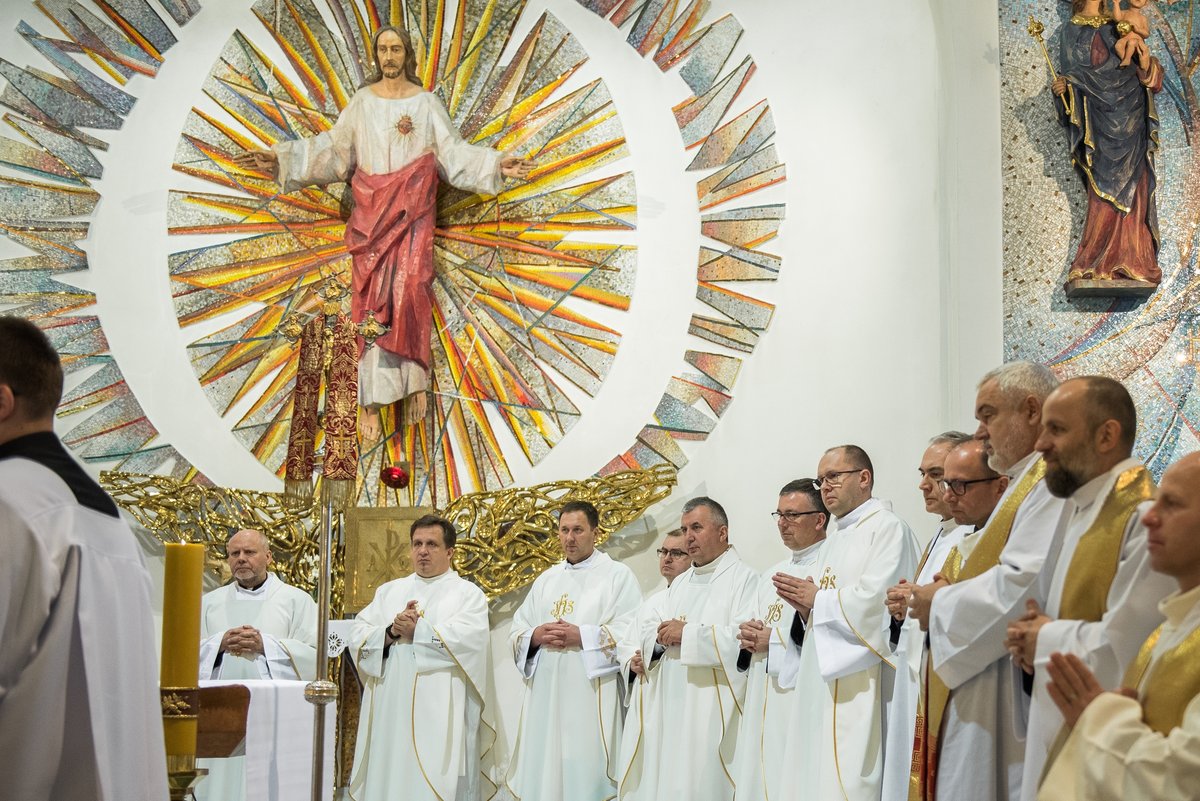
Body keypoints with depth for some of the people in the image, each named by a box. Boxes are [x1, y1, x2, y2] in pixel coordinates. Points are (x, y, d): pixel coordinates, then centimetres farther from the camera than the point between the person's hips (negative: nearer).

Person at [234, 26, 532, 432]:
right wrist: (280, 158, -4)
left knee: (409, 288, -14)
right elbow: (333, 148, 5)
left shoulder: (426, 101, 4)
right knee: (371, 295, -4)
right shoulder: (362, 101, 7)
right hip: (371, 207, 1)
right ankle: (372, 400, -3)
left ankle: (414, 380, 0)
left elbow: (452, 150, 2)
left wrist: (496, 165, -11)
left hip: (412, 206, -1)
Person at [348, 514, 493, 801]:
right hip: (390, 710, 4)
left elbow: (470, 639, -13)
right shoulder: (389, 591, 19)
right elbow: (357, 638, 7)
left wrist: (417, 630, -11)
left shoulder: (468, 593, 6)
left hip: (439, 714, -4)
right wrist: (390, 632, -11)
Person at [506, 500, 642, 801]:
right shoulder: (546, 580, 19)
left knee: (586, 775, -7)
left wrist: (582, 636, -16)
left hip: (591, 697, -5)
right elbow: (516, 633, 15)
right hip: (545, 695, 5)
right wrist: (535, 636, -7)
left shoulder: (618, 575, 2)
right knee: (542, 773, 3)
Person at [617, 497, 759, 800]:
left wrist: (687, 634, -14)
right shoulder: (679, 584, 21)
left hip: (712, 712, -7)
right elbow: (649, 638, 18)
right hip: (670, 709, 7)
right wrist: (661, 637, -6)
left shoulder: (744, 579, -4)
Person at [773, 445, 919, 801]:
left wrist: (817, 599, -5)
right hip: (820, 685, 9)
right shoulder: (834, 540, 22)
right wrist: (804, 607, 2)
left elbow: (874, 601, -19)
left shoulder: (888, 528, -6)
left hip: (859, 688, -9)